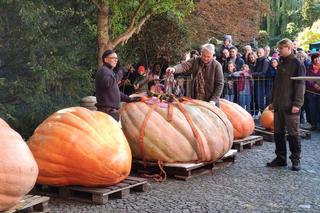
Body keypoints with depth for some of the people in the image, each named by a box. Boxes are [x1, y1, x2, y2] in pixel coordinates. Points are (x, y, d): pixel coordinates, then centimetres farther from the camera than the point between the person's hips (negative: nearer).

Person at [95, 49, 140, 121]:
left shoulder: (109, 71, 23)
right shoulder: (103, 71, -7)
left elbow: (115, 92, 30)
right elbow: (108, 84, -29)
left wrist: (129, 99, 25)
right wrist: (119, 74, -18)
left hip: (112, 110, 10)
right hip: (107, 110, -10)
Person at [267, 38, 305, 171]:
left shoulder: (297, 64, -7)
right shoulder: (281, 64, 16)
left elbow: (300, 85, -12)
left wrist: (297, 104, -18)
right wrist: (273, 101, 17)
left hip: (290, 106, -7)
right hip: (278, 105, 7)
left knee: (293, 134, 0)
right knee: (278, 133, 9)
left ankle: (296, 160, 9)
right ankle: (280, 158, 19)